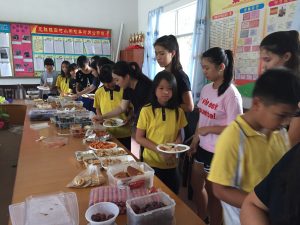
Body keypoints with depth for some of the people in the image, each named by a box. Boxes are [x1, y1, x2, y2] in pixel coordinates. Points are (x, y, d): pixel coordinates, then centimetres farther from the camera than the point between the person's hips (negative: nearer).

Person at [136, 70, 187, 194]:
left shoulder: (178, 111, -1)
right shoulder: (147, 111, -11)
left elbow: (179, 134, 8)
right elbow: (139, 138, -8)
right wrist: (158, 150, -19)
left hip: (171, 164, 3)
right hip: (151, 163, -3)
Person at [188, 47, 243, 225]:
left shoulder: (231, 94, -19)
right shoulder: (206, 89, 2)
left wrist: (208, 129, -17)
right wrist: (195, 140, 10)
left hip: (218, 151, -8)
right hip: (203, 147, 8)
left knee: (212, 191, 11)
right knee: (196, 184, 22)